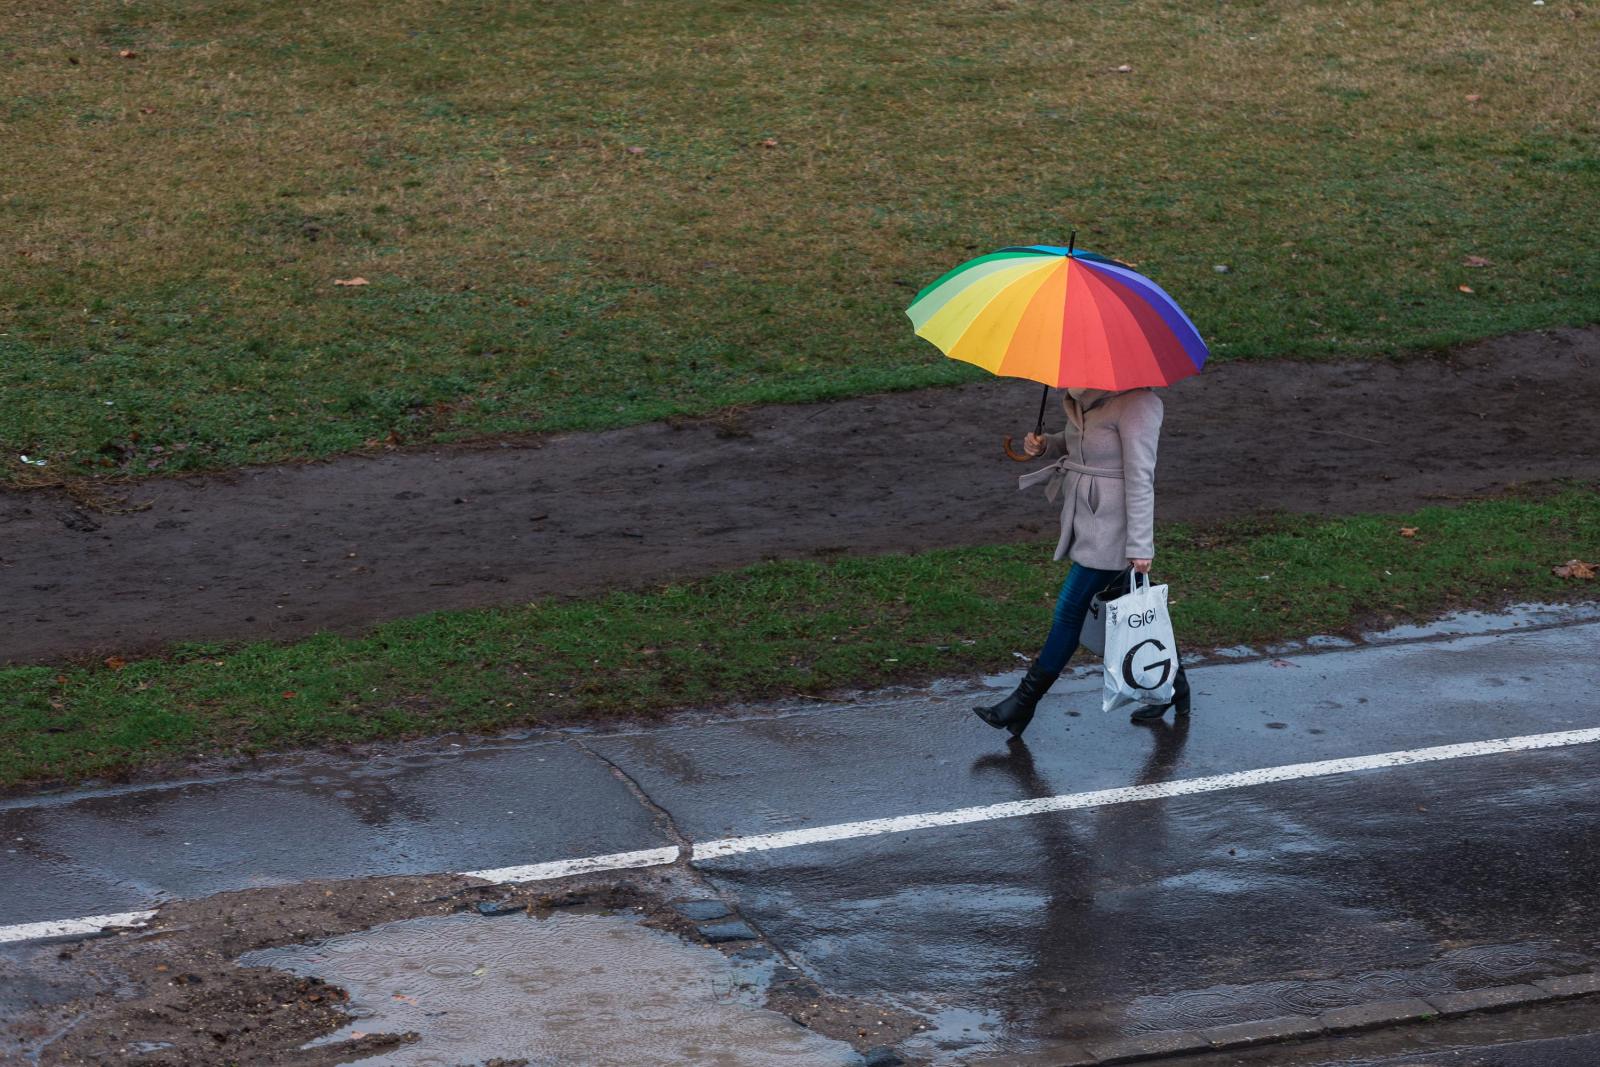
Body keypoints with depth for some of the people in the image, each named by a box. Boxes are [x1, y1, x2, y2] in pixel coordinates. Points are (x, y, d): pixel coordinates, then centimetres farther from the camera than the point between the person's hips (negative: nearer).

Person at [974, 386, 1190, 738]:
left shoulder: (1136, 404, -21)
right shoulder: (1081, 397, 5)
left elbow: (1139, 478, -21)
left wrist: (1140, 546, -19)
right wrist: (1045, 445, -1)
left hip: (1111, 529, -9)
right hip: (1087, 521, 9)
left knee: (1070, 611, -2)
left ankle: (1024, 703, 6)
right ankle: (1173, 686, 31)